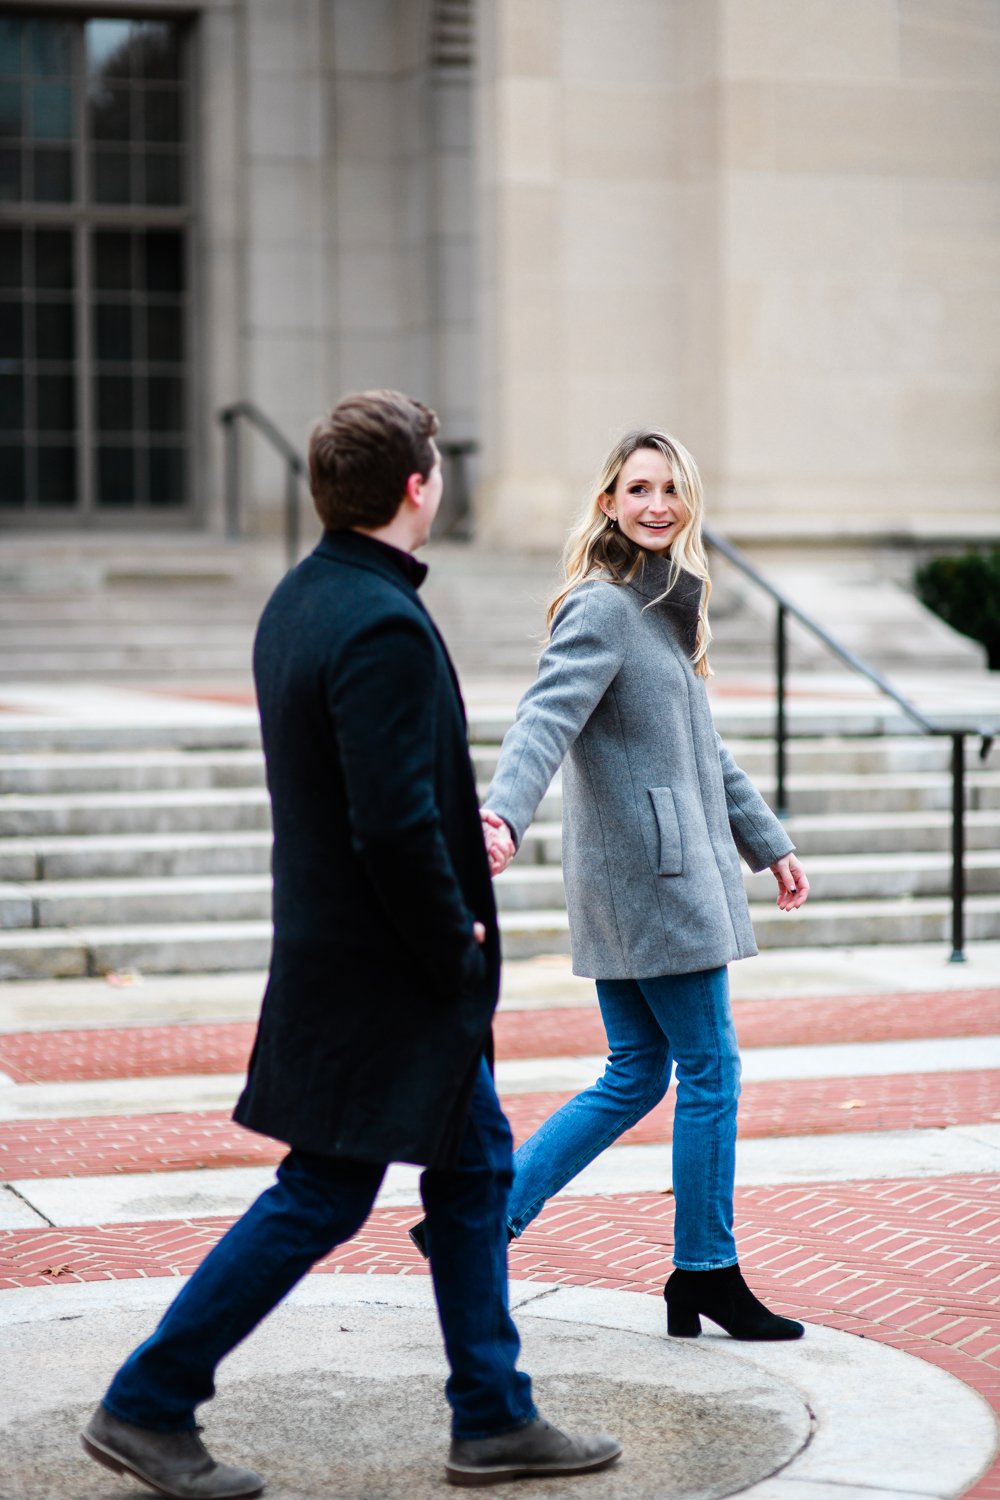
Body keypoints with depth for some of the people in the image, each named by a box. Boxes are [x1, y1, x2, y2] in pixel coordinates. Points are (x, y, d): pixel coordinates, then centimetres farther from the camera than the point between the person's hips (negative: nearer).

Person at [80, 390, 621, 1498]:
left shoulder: (298, 600, 8)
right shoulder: (383, 627, -23)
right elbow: (396, 825, -27)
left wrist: (453, 929, 15)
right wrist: (455, 950, -14)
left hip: (338, 941, 10)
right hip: (378, 977, -10)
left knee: (474, 1168, 15)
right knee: (321, 1198, 0)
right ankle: (148, 1407, 10)